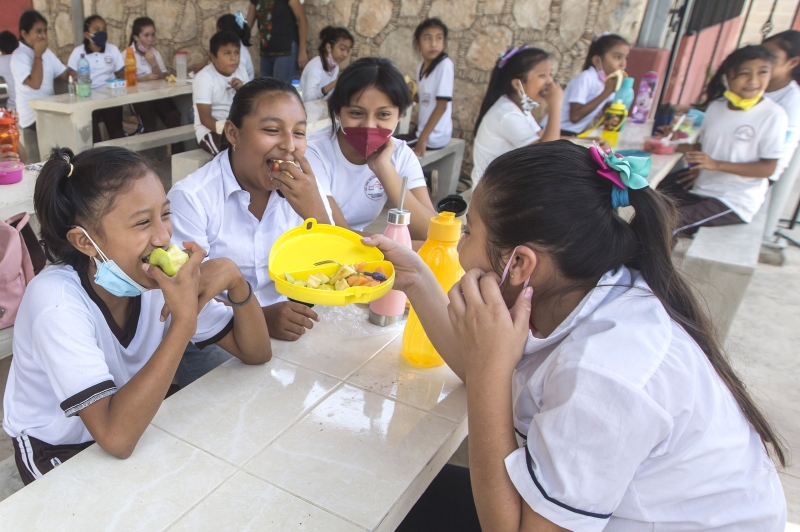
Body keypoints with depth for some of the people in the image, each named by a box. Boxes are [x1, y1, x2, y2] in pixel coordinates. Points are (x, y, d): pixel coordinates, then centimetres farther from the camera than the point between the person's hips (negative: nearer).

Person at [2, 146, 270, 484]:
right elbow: (115, 437, -38)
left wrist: (234, 279, -28)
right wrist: (184, 320, -39)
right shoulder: (56, 300, -28)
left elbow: (256, 353, -11)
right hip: (58, 453, -4)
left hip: (134, 425, 5)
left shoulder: (159, 277, -15)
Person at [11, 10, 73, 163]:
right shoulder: (19, 56, -13)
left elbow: (64, 73, 10)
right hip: (32, 116, -7)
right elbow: (35, 83, -25)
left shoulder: (46, 52, 13)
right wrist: (38, 55, -16)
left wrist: (76, 76, -15)